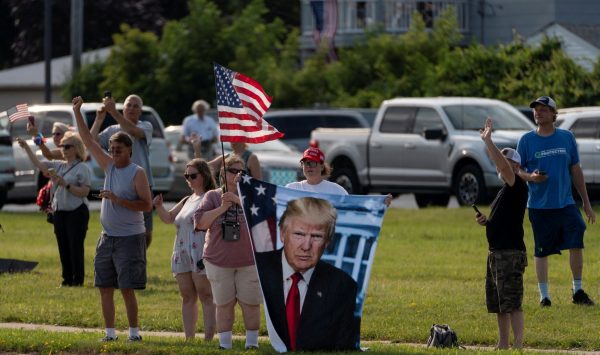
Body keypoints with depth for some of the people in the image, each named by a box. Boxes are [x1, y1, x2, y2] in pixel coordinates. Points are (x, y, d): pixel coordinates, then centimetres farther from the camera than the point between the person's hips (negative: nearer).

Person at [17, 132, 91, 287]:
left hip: (76, 212, -7)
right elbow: (38, 164, 11)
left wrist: (65, 184, -20)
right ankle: (67, 279, 16)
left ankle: (78, 280, -1)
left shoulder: (82, 169, -7)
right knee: (63, 248, 9)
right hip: (59, 212, 7)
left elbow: (84, 192, -15)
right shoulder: (58, 166, 14)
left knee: (75, 247, -6)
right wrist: (26, 148, 3)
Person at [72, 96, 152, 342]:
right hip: (107, 237, 7)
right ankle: (110, 333, 12)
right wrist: (77, 112, 7)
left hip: (130, 238, -7)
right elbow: (88, 141, 12)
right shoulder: (109, 166, 8)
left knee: (127, 289, -7)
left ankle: (134, 332, 1)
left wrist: (118, 200, -22)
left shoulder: (137, 173, -10)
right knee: (105, 287, 6)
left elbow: (147, 205, -16)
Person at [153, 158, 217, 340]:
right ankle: (189, 338, 11)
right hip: (182, 255, 9)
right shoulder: (187, 201, 19)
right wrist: (158, 206, 2)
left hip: (201, 256, -8)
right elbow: (168, 218, 21)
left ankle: (208, 338, -9)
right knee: (187, 297, 8)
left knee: (206, 297, -7)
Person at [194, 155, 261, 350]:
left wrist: (239, 201, -22)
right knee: (224, 304, 6)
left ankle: (252, 342, 11)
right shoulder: (213, 196, 5)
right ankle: (224, 344, 12)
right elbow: (200, 222, -5)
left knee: (251, 303, 1)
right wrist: (222, 208, -15)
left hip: (249, 261, -1)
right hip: (219, 261, 1)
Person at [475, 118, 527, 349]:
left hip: (511, 253, -10)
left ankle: (518, 345, -13)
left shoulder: (517, 187, -10)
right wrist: (486, 221, 10)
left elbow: (503, 165, -28)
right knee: (498, 304, 15)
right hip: (496, 252, 10)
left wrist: (488, 140, -26)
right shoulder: (505, 191, 19)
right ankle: (503, 345, 22)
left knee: (512, 304, -12)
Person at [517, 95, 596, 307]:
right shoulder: (526, 140, 1)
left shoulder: (566, 138, 6)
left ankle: (578, 292, 2)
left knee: (576, 244, -10)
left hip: (566, 203, 1)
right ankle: (544, 295, 15)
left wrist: (586, 203, 11)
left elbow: (576, 171, 12)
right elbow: (517, 171, 4)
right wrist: (530, 176, -19)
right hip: (539, 206, -1)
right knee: (541, 252, 5)